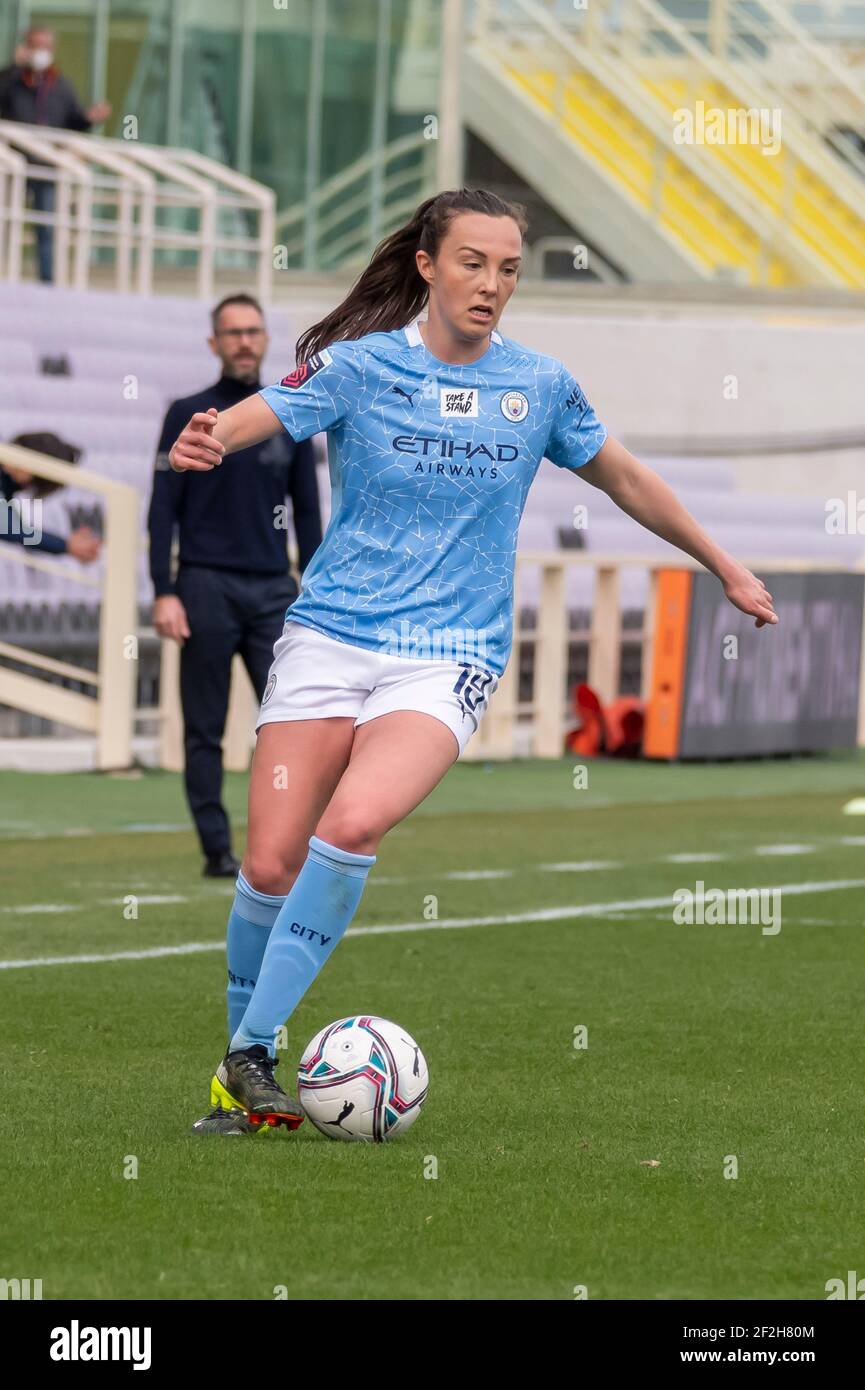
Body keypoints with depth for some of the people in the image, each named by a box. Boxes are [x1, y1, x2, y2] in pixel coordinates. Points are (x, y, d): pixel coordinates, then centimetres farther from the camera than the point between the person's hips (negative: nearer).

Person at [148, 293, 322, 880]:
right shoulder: (189, 415, 2)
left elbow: (308, 512, 14)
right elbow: (163, 510, -1)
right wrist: (164, 593, -9)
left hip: (273, 590, 3)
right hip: (206, 588, -3)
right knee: (205, 730, 1)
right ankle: (217, 849, 5)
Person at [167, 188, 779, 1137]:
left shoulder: (538, 385, 5)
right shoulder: (360, 365, -2)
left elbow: (626, 481, 20)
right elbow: (255, 417, -17)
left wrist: (726, 568, 27)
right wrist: (203, 444, -41)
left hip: (448, 657, 0)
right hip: (328, 639, 0)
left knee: (352, 824, -26)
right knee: (271, 863, -7)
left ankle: (252, 1051, -17)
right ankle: (243, 1075, 14)